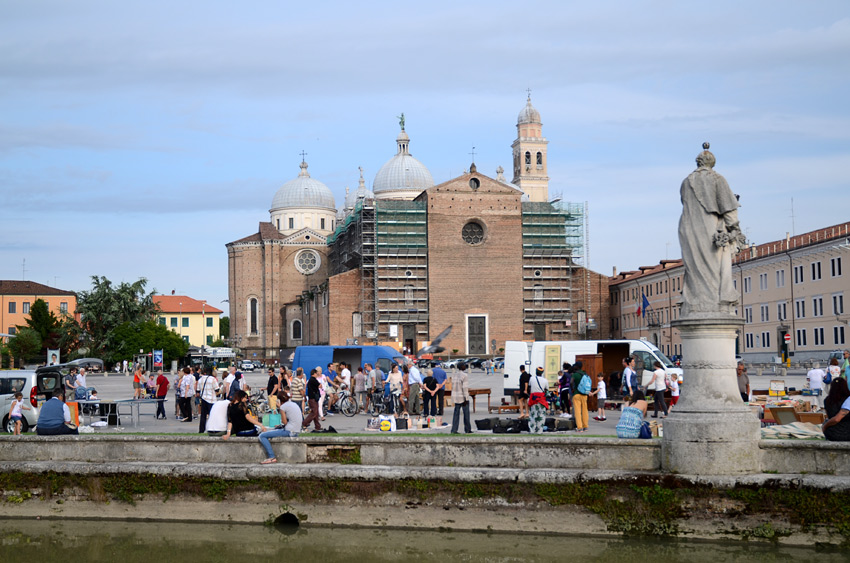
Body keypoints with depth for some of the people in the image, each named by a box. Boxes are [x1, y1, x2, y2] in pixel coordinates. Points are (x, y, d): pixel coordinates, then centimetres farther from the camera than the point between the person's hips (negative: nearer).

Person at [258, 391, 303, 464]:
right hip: (296, 432, 9)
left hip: (289, 431, -9)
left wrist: (279, 409, 3)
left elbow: (284, 422, -8)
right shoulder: (294, 404, 18)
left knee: (262, 436, -9)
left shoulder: (283, 407, -7)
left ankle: (272, 457, -14)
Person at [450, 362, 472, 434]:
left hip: (455, 396, 6)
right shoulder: (464, 375, -16)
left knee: (456, 413, 7)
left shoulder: (454, 374, 5)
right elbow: (465, 388, -18)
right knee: (466, 413, 7)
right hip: (463, 397, -6)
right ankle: (467, 429, 14)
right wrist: (466, 399, -16)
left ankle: (454, 430, 1)